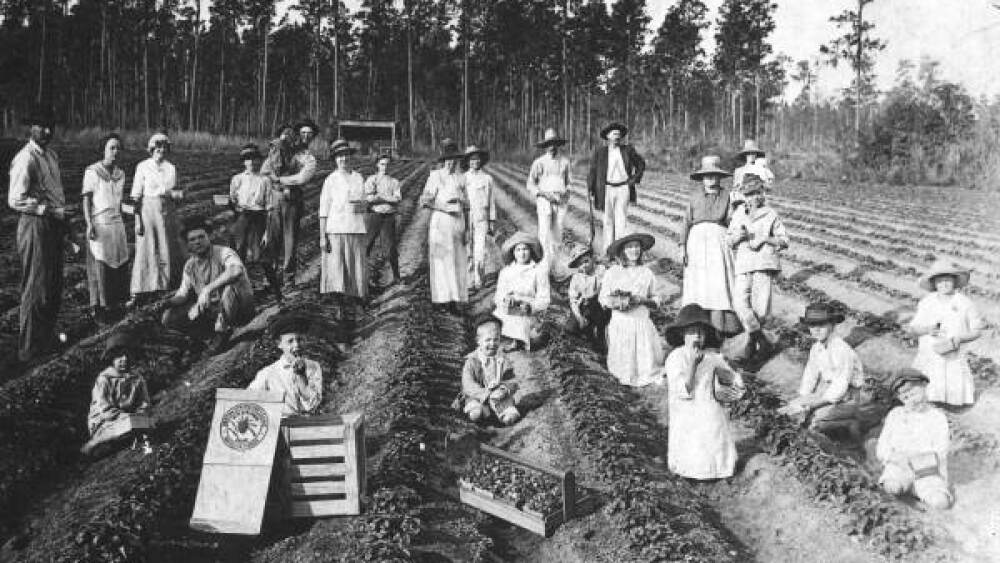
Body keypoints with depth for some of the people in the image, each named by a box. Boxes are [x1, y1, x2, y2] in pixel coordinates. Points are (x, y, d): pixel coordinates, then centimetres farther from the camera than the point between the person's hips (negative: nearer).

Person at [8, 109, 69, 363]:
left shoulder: (51, 156, 12)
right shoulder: (25, 159, -16)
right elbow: (15, 200, -20)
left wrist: (63, 218, 13)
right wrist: (49, 211, -20)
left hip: (54, 226, 9)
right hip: (35, 226, -9)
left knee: (54, 287, 17)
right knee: (36, 289, -3)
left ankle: (47, 336, 31)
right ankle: (28, 347, 7)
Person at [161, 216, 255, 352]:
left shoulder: (224, 253, -16)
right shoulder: (190, 265, 5)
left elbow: (236, 270, -39)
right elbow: (182, 294, 10)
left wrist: (208, 289, -43)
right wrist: (168, 302, -13)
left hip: (242, 310, -6)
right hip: (211, 312, 6)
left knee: (230, 286, -38)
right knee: (169, 318, -9)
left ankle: (222, 331, -16)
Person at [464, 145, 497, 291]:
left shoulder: (487, 179, 6)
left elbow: (491, 201, 9)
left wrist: (492, 222, 7)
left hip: (481, 218, -1)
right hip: (465, 217, 1)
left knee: (480, 250, -9)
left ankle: (480, 279, 4)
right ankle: (470, 281, 5)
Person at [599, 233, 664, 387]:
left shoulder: (646, 272, 9)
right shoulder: (613, 272, 3)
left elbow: (656, 299, 11)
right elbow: (603, 298, 4)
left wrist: (642, 300, -9)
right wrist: (616, 302, -16)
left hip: (642, 322, 1)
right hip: (620, 323, -1)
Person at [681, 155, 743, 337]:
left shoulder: (727, 195, 11)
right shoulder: (695, 196, 13)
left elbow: (732, 220, 4)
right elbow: (687, 222, 9)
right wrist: (682, 247, 1)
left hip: (719, 240, -1)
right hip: (697, 239, 1)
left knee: (720, 283, -10)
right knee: (698, 285, -5)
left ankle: (722, 326, -13)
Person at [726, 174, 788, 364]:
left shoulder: (771, 215, 7)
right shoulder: (738, 214, 15)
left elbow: (784, 241, 6)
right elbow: (729, 241, 19)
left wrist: (764, 239, -9)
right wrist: (737, 236, -3)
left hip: (764, 263, -2)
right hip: (743, 264, 3)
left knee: (760, 307, -7)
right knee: (741, 304, -13)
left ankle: (751, 341, 16)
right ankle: (761, 340, 0)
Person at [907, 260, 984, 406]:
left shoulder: (965, 303, -1)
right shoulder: (926, 303, 4)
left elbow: (976, 331, 4)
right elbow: (913, 328, 8)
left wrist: (958, 338, -14)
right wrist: (927, 330, -13)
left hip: (955, 359, -1)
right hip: (928, 359, 1)